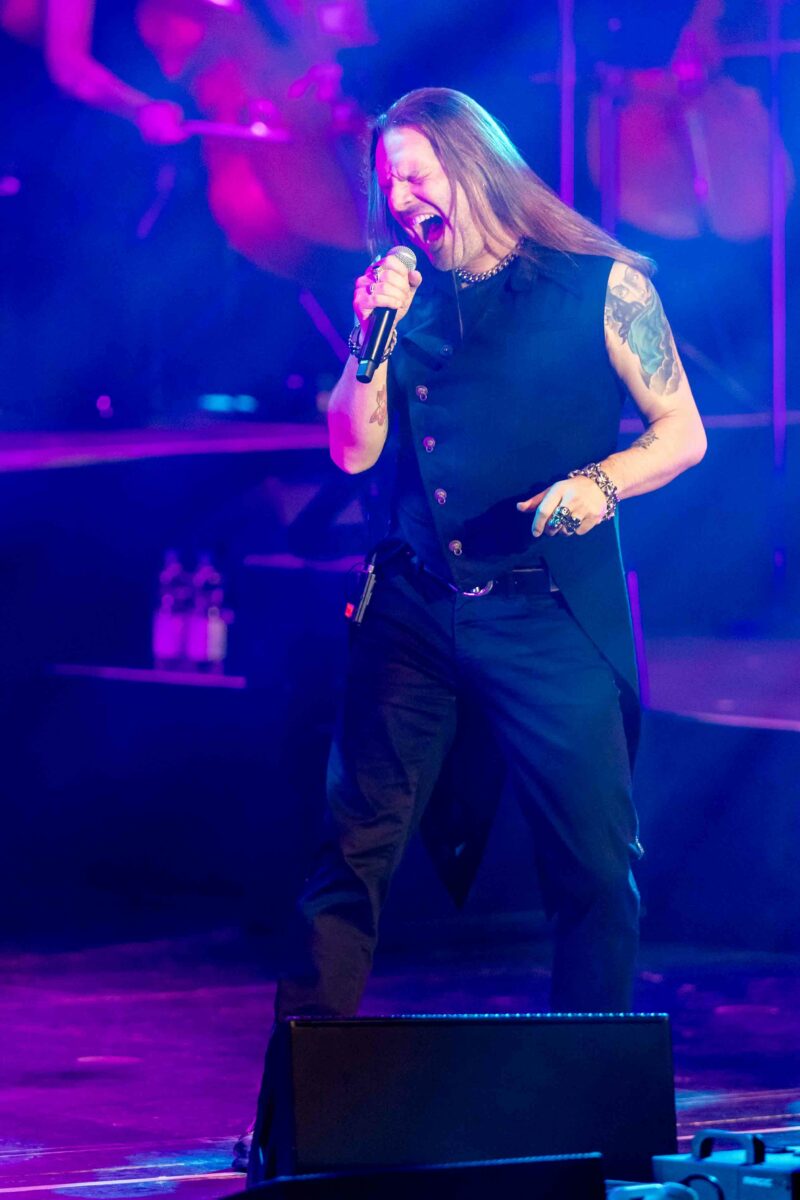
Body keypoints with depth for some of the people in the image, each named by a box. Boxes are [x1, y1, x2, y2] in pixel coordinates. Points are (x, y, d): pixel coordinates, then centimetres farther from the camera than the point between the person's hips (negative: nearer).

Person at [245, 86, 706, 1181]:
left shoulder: (603, 285, 2)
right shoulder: (405, 294, 12)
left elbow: (682, 434, 2)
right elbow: (354, 450, 7)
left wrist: (597, 484, -16)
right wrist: (374, 332, -6)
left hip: (551, 610, -3)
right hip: (414, 609, 3)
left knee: (597, 866, -2)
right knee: (352, 855, -1)